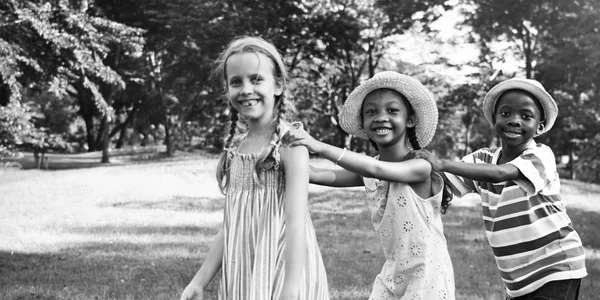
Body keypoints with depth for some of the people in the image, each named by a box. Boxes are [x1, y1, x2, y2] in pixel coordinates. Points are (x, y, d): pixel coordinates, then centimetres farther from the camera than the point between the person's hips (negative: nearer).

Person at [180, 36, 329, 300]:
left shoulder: (289, 143, -13)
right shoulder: (235, 145, 6)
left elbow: (296, 222, -20)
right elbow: (231, 225, 11)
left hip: (279, 275, -6)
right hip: (241, 277, 6)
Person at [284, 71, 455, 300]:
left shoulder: (421, 166, -18)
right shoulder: (367, 172, 0)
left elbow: (376, 169, -34)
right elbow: (318, 175, -11)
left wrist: (320, 147, -40)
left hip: (428, 279, -5)